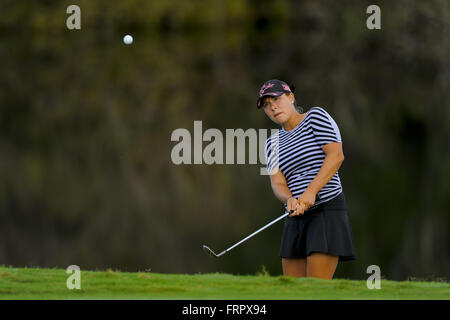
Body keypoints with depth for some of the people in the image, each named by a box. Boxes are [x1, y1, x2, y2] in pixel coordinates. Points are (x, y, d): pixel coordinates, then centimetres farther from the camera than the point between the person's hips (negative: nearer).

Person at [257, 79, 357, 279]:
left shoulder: (316, 116, -1)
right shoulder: (273, 143, 16)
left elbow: (336, 155, -13)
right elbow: (277, 183, 3)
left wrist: (311, 192, -23)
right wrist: (290, 199, -21)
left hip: (327, 211, -7)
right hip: (296, 218, 7)